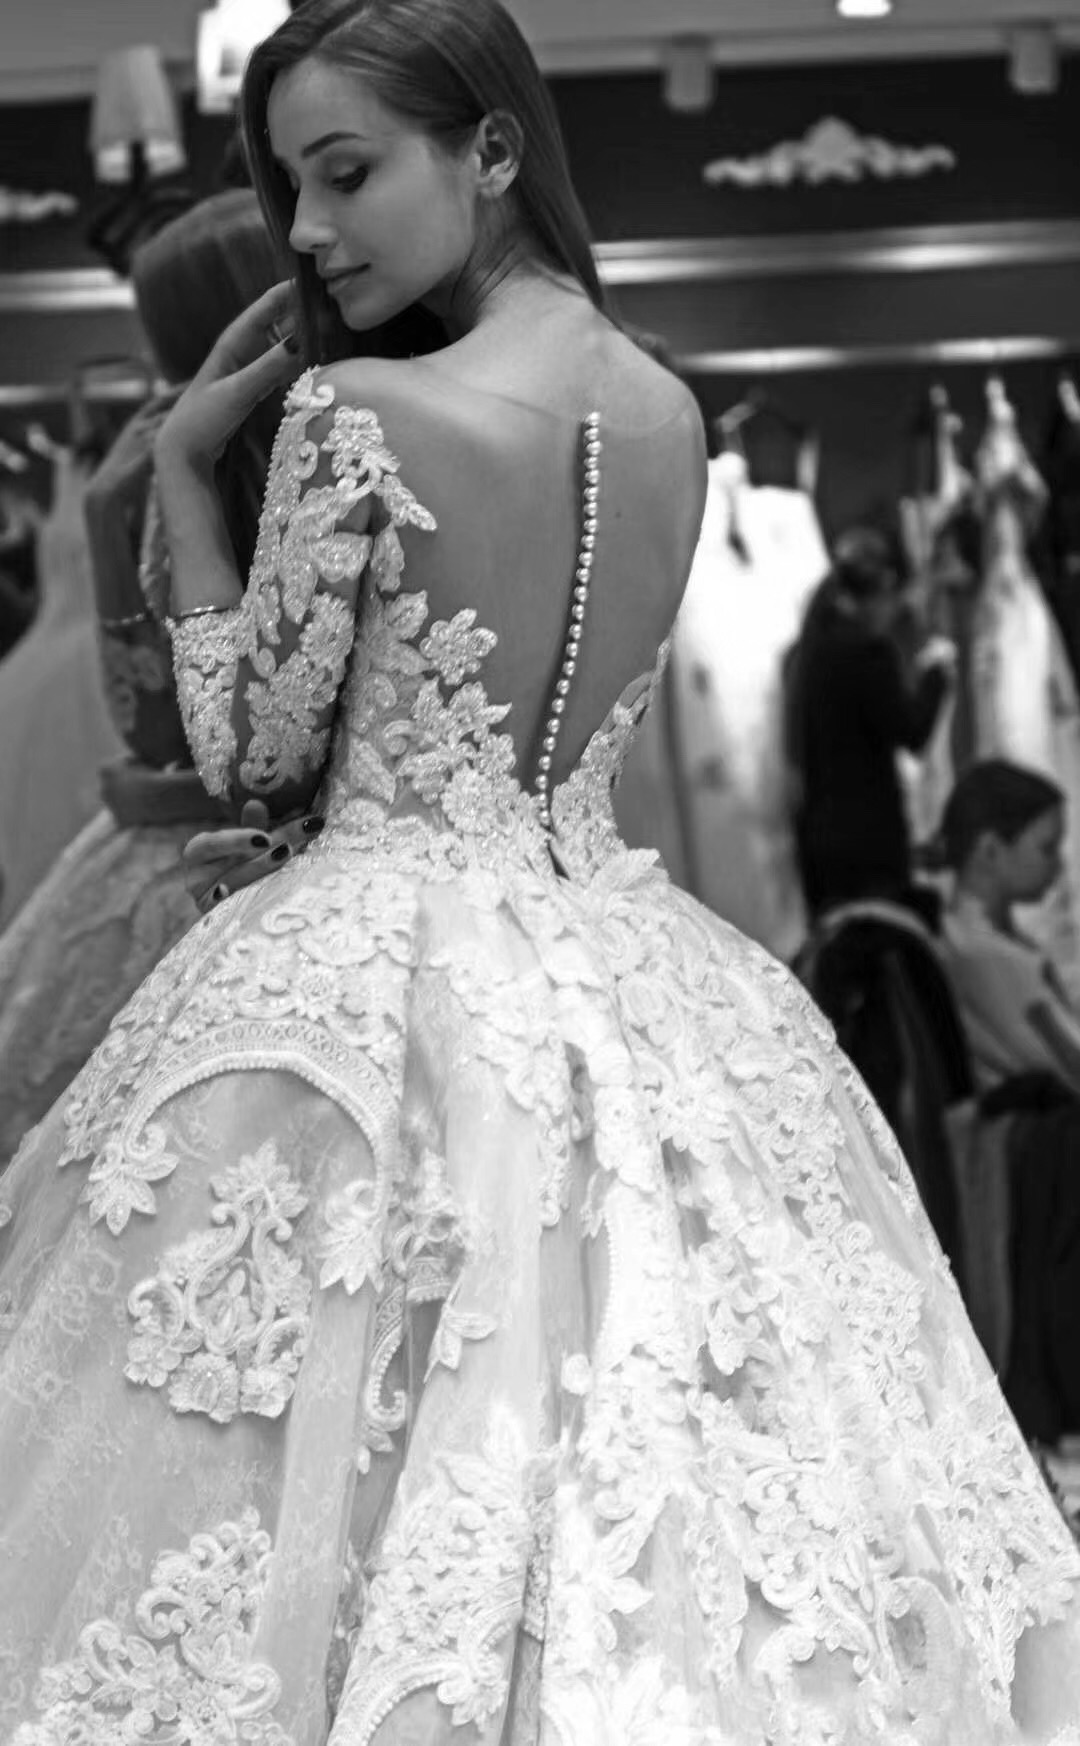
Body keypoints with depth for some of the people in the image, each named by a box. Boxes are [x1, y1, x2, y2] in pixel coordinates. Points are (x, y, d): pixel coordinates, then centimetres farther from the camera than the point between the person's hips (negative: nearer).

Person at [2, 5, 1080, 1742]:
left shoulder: (356, 413, -14)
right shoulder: (674, 415, 5)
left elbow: (253, 751, -5)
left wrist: (185, 469, 4)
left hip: (384, 980, -6)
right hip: (633, 989, 7)